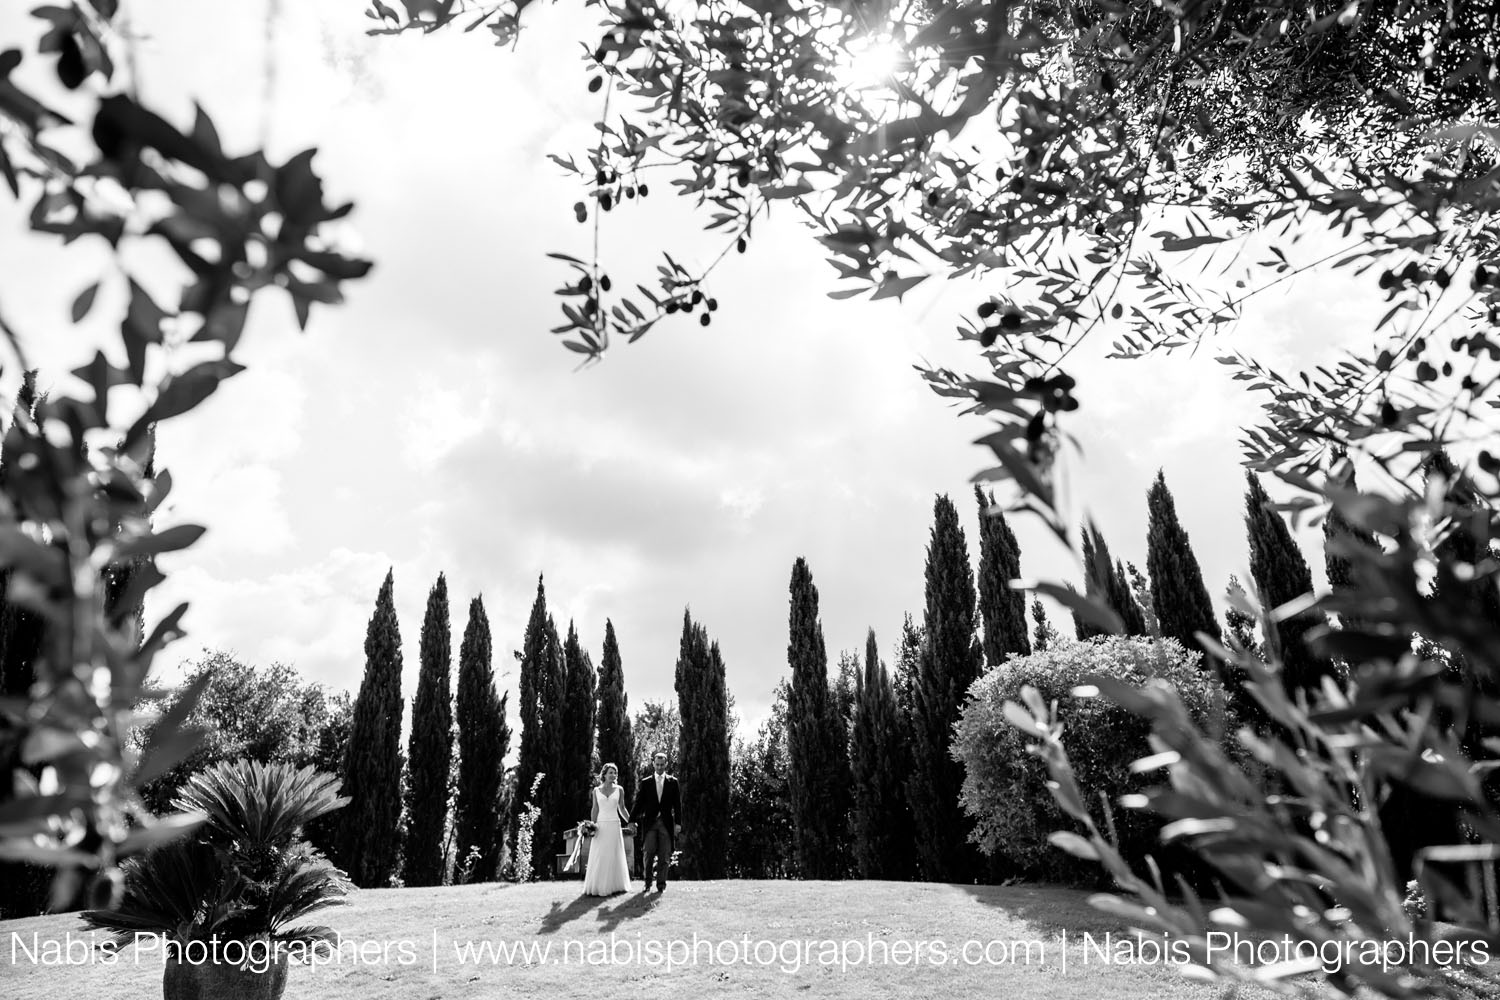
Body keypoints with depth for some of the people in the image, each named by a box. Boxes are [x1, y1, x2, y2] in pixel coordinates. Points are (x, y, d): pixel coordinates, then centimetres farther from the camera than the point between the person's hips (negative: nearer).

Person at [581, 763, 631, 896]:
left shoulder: (619, 790, 4)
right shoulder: (596, 791, 4)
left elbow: (622, 808, 11)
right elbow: (594, 809, 6)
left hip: (614, 826, 0)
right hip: (601, 825, 0)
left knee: (614, 856, 3)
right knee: (599, 857, -2)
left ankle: (614, 885, 12)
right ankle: (597, 886, 7)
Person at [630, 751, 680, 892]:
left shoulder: (672, 782, 8)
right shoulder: (645, 782, 7)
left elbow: (677, 804, 6)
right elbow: (639, 803, 7)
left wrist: (678, 823, 0)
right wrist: (633, 821, 0)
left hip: (666, 823, 0)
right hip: (649, 822, 0)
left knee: (664, 856, 0)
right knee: (648, 853, -7)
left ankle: (661, 884, 9)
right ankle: (647, 881, 10)